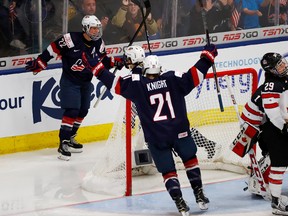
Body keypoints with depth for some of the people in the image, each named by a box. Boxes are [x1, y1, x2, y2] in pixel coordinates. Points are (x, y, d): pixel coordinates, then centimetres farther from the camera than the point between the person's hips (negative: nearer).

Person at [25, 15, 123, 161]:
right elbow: (53, 49, -15)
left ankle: (70, 138, 28)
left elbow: (102, 60, 12)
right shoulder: (71, 39, -22)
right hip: (69, 81, -7)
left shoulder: (98, 43, -2)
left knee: (83, 111, 12)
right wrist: (39, 63, -16)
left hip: (85, 82, 7)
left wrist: (114, 62, -5)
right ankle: (63, 143, -10)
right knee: (72, 110, -16)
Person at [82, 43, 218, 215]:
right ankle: (200, 196, 17)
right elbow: (194, 76, -3)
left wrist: (96, 68, 2)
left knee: (168, 171, 9)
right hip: (179, 132, 1)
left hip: (156, 138, -1)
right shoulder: (173, 79, -2)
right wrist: (207, 56, 7)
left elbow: (114, 82, -6)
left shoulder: (137, 84, -5)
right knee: (190, 159, 22)